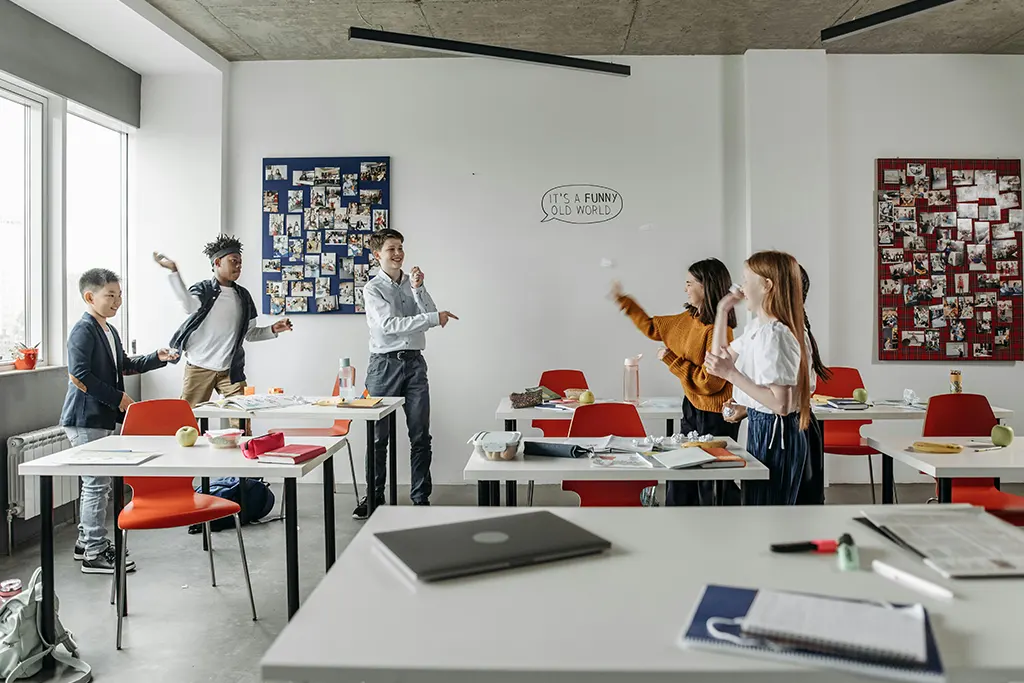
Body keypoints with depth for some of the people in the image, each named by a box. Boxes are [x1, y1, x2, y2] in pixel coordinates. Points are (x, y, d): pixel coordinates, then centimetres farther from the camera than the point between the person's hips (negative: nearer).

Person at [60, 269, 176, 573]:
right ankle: (95, 554, 4)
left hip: (103, 418, 10)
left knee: (95, 483, 17)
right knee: (97, 484, -5)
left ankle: (87, 541, 30)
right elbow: (78, 376, -23)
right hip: (85, 419, -10)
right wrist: (118, 398, -20)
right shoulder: (83, 330, -15)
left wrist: (156, 358, 10)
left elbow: (124, 365, 23)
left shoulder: (109, 330, 14)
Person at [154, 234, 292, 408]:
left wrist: (272, 330, -1)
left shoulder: (243, 296, 11)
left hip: (230, 370, 3)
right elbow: (190, 306, -27)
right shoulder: (202, 289, -2)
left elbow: (250, 334, 17)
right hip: (199, 368, -3)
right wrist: (174, 271, -35)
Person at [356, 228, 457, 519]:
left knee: (420, 436, 4)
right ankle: (373, 496, 19)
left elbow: (430, 315, 0)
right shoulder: (373, 288, -3)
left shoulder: (413, 282, 11)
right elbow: (389, 324, -16)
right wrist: (434, 318, -20)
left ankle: (421, 498, 13)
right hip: (385, 364, -3)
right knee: (378, 436, 5)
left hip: (414, 363, 4)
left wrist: (418, 289, -12)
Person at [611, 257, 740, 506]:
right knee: (680, 485, 18)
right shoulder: (688, 319, 3)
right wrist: (624, 300, 17)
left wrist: (671, 360, -19)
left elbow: (709, 383, -25)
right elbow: (653, 327, 18)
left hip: (715, 417, -9)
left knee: (713, 486, 4)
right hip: (692, 408, 9)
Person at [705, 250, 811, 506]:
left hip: (776, 434, -10)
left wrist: (731, 374, -26)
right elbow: (721, 357, 23)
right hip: (761, 428, 10)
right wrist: (723, 312, 16)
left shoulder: (776, 335, -22)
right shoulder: (756, 328, 9)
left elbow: (780, 404, -27)